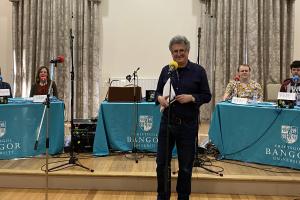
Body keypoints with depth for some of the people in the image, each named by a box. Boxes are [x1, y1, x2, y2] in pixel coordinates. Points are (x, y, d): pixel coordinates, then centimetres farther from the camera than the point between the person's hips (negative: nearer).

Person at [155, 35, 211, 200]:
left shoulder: (198, 71, -2)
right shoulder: (166, 70, 6)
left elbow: (207, 96, 0)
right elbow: (158, 92, 12)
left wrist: (192, 98, -18)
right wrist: (159, 98, -10)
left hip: (188, 125, -2)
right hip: (167, 123, 2)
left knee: (185, 166, 9)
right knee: (162, 163, 7)